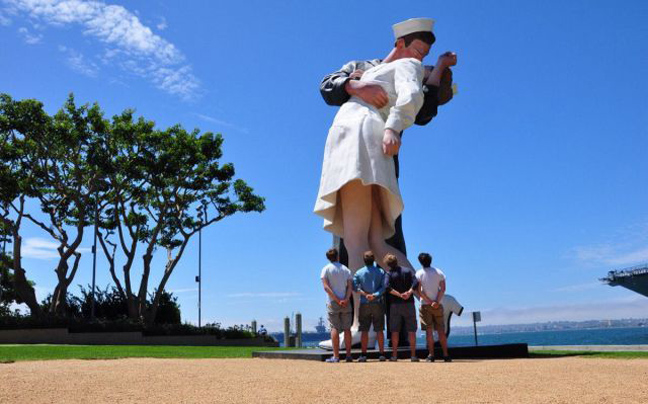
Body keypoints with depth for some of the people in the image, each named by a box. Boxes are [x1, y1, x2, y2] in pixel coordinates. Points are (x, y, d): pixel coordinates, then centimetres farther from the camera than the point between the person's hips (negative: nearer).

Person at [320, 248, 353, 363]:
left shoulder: (326, 269, 0)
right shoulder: (346, 269, 10)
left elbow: (326, 287, -10)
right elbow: (350, 286, -1)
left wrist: (337, 300, -11)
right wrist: (346, 299, -11)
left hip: (333, 303, -3)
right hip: (346, 303, 3)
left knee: (334, 328, -2)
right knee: (347, 329, 6)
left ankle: (336, 356, -6)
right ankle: (348, 355, 6)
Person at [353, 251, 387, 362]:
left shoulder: (359, 273, 2)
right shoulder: (381, 272, 3)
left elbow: (355, 287, -9)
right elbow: (384, 287, -7)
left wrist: (365, 294, -11)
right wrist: (375, 295, -13)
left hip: (364, 304, 0)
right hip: (378, 304, 1)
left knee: (364, 331, 3)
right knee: (379, 330, 5)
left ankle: (364, 355, 1)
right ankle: (381, 354, 5)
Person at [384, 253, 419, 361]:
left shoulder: (389, 273, -2)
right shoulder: (408, 270, 5)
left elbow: (387, 287, -18)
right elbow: (416, 283, -10)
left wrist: (399, 295, -15)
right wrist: (409, 292, -18)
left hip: (395, 305, -1)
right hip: (409, 304, 1)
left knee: (394, 331, 7)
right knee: (411, 331, 6)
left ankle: (394, 355, 8)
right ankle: (413, 355, 6)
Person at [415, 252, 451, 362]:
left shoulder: (419, 273, -2)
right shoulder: (439, 272, 5)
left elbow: (418, 291, -10)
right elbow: (443, 289, -4)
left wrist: (428, 301, -8)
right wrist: (437, 301, -11)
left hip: (425, 305, -2)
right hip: (438, 305, 2)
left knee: (429, 330, 1)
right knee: (441, 330, 6)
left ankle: (431, 355, -1)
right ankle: (446, 355, 4)